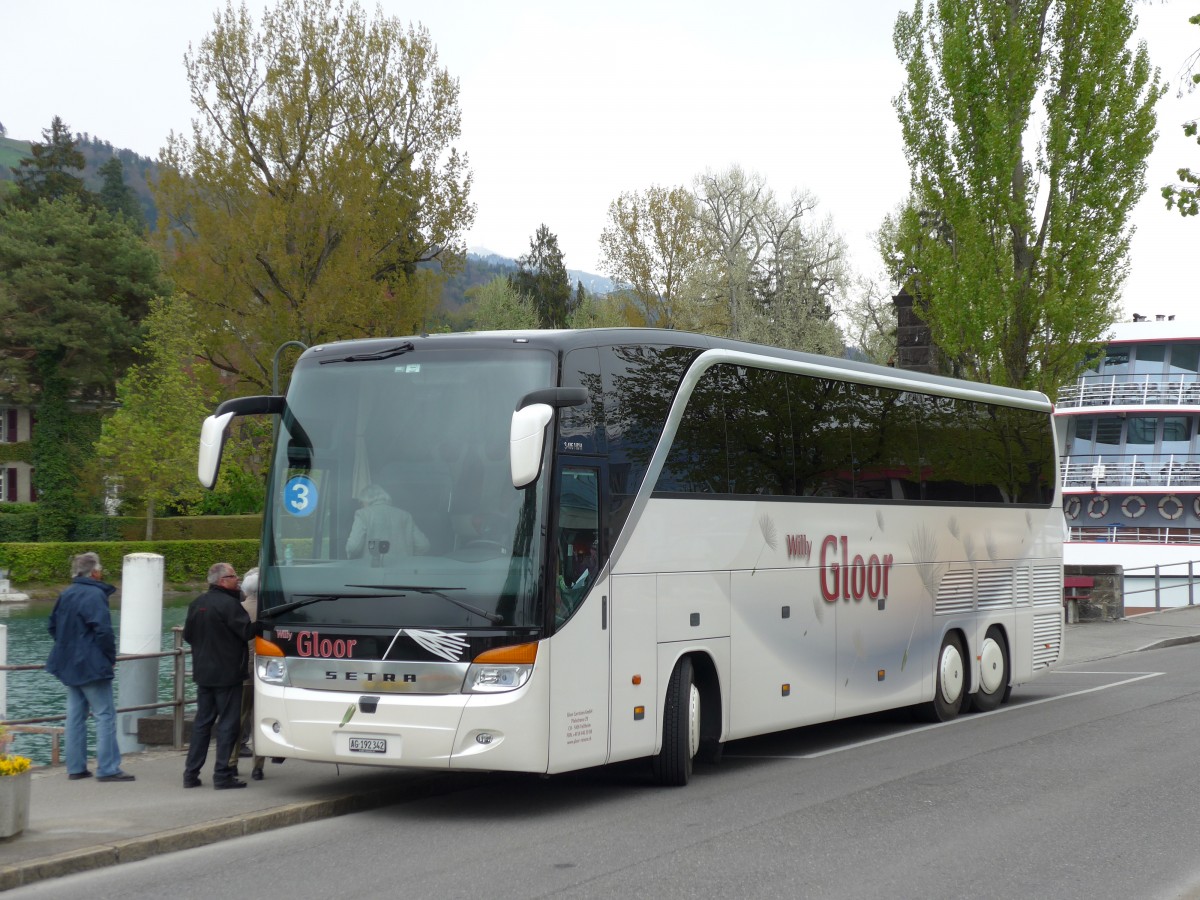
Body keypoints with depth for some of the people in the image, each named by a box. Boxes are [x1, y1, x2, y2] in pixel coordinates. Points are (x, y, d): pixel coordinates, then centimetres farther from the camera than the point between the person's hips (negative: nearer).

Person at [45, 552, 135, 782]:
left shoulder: (65, 596, 10)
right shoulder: (95, 595, -16)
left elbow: (53, 627, 19)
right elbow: (103, 630, -22)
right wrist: (111, 656, -8)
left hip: (69, 665, 9)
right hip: (92, 666, -8)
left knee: (75, 715, 11)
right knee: (105, 715, -4)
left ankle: (76, 767, 13)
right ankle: (107, 768, -5)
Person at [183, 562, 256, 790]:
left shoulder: (197, 604, 9)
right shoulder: (229, 604, -16)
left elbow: (188, 635, 18)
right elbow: (247, 631, -20)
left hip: (203, 674, 8)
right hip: (227, 674, -8)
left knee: (202, 722, 13)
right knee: (228, 723, -2)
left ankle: (191, 773, 11)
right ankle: (222, 775, -4)